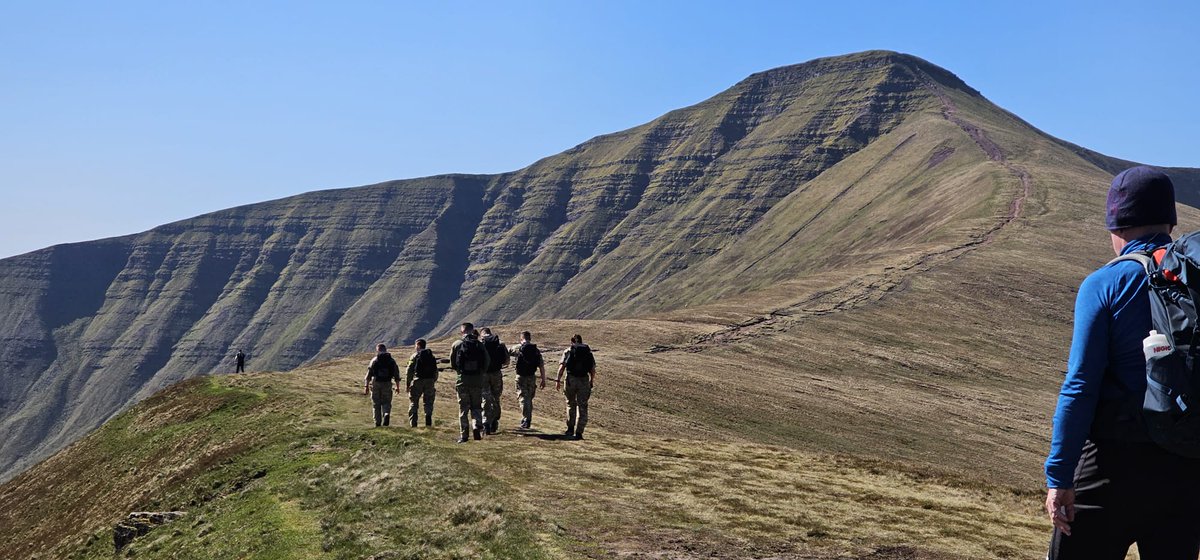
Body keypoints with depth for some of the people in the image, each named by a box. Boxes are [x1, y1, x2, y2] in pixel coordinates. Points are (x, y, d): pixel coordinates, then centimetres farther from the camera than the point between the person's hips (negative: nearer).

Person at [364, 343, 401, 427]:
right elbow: (396, 375, 6)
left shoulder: (374, 360, 0)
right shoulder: (392, 360, 6)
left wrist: (366, 386, -2)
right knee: (386, 403, 9)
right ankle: (386, 414, -21)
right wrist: (397, 387, 11)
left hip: (376, 384, -1)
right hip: (387, 384, 1)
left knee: (376, 404, 9)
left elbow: (369, 374, -4)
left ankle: (378, 423, 10)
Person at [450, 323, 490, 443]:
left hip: (462, 379, -1)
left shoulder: (456, 345, -3)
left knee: (463, 407, 7)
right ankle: (476, 427, -9)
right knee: (476, 406, 13)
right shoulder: (480, 345, 0)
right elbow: (486, 364, 1)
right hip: (477, 379, 1)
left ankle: (463, 434, 6)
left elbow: (452, 364, 3)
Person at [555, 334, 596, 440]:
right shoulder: (588, 351, 14)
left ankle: (570, 428, 17)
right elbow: (593, 369, 9)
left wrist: (558, 380, -5)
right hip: (584, 380, 1)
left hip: (571, 379, -1)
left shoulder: (568, 351, 8)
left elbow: (562, 366, -4)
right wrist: (591, 381, 19)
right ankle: (579, 432, 2)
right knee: (582, 407, 6)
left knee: (571, 404, 18)